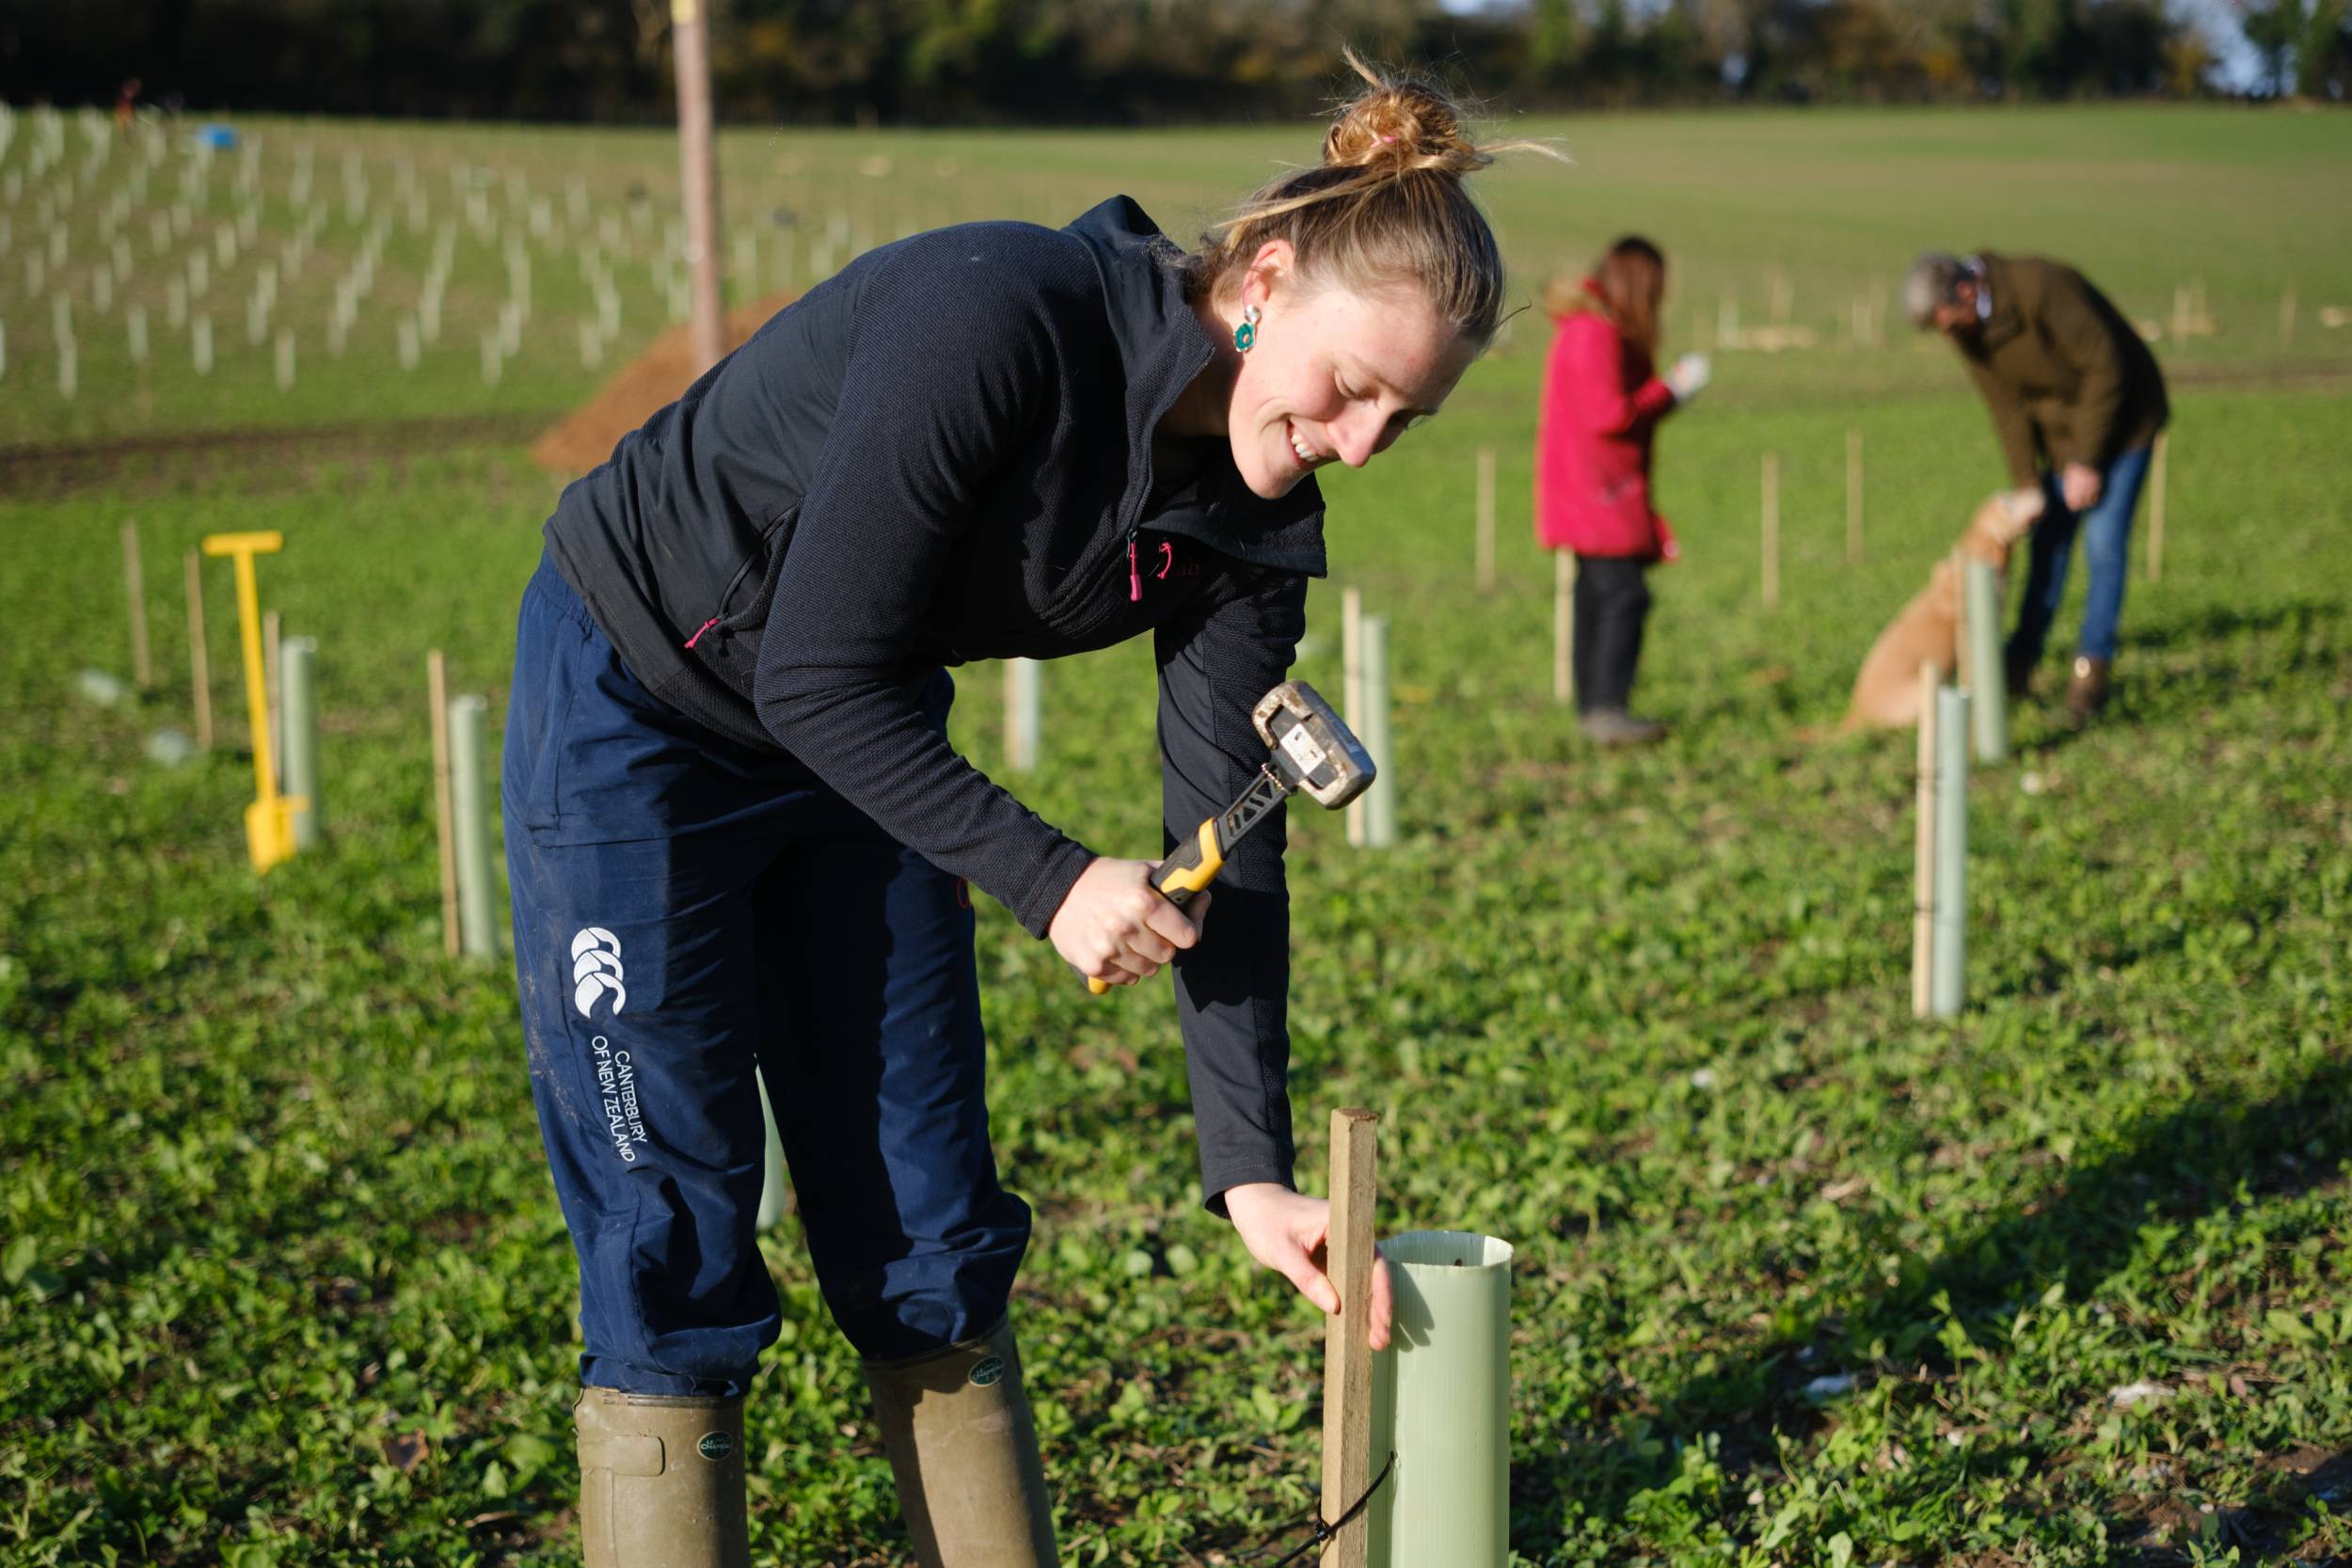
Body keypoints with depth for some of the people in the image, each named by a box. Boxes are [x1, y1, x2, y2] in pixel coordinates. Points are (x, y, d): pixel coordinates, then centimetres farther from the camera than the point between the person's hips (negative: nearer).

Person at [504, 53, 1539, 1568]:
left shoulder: (1253, 526, -10)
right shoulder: (996, 318, -31)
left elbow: (1228, 849, -9)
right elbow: (816, 674, -28)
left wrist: (1252, 1167, -14)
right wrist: (1051, 882, -28)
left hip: (859, 746, 6)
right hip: (634, 714, -6)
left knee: (936, 1245, 8)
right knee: (673, 1262, -4)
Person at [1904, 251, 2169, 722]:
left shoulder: (2040, 287, -33)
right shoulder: (1965, 327, -10)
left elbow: (2105, 369, -27)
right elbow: (2006, 406, -4)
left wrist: (2086, 463, -23)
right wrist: (2026, 485, -9)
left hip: (2123, 414, -6)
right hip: (2063, 425, 6)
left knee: (2104, 541, -10)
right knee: (2049, 541, 7)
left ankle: (2092, 670, -3)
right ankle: (2020, 664, 14)